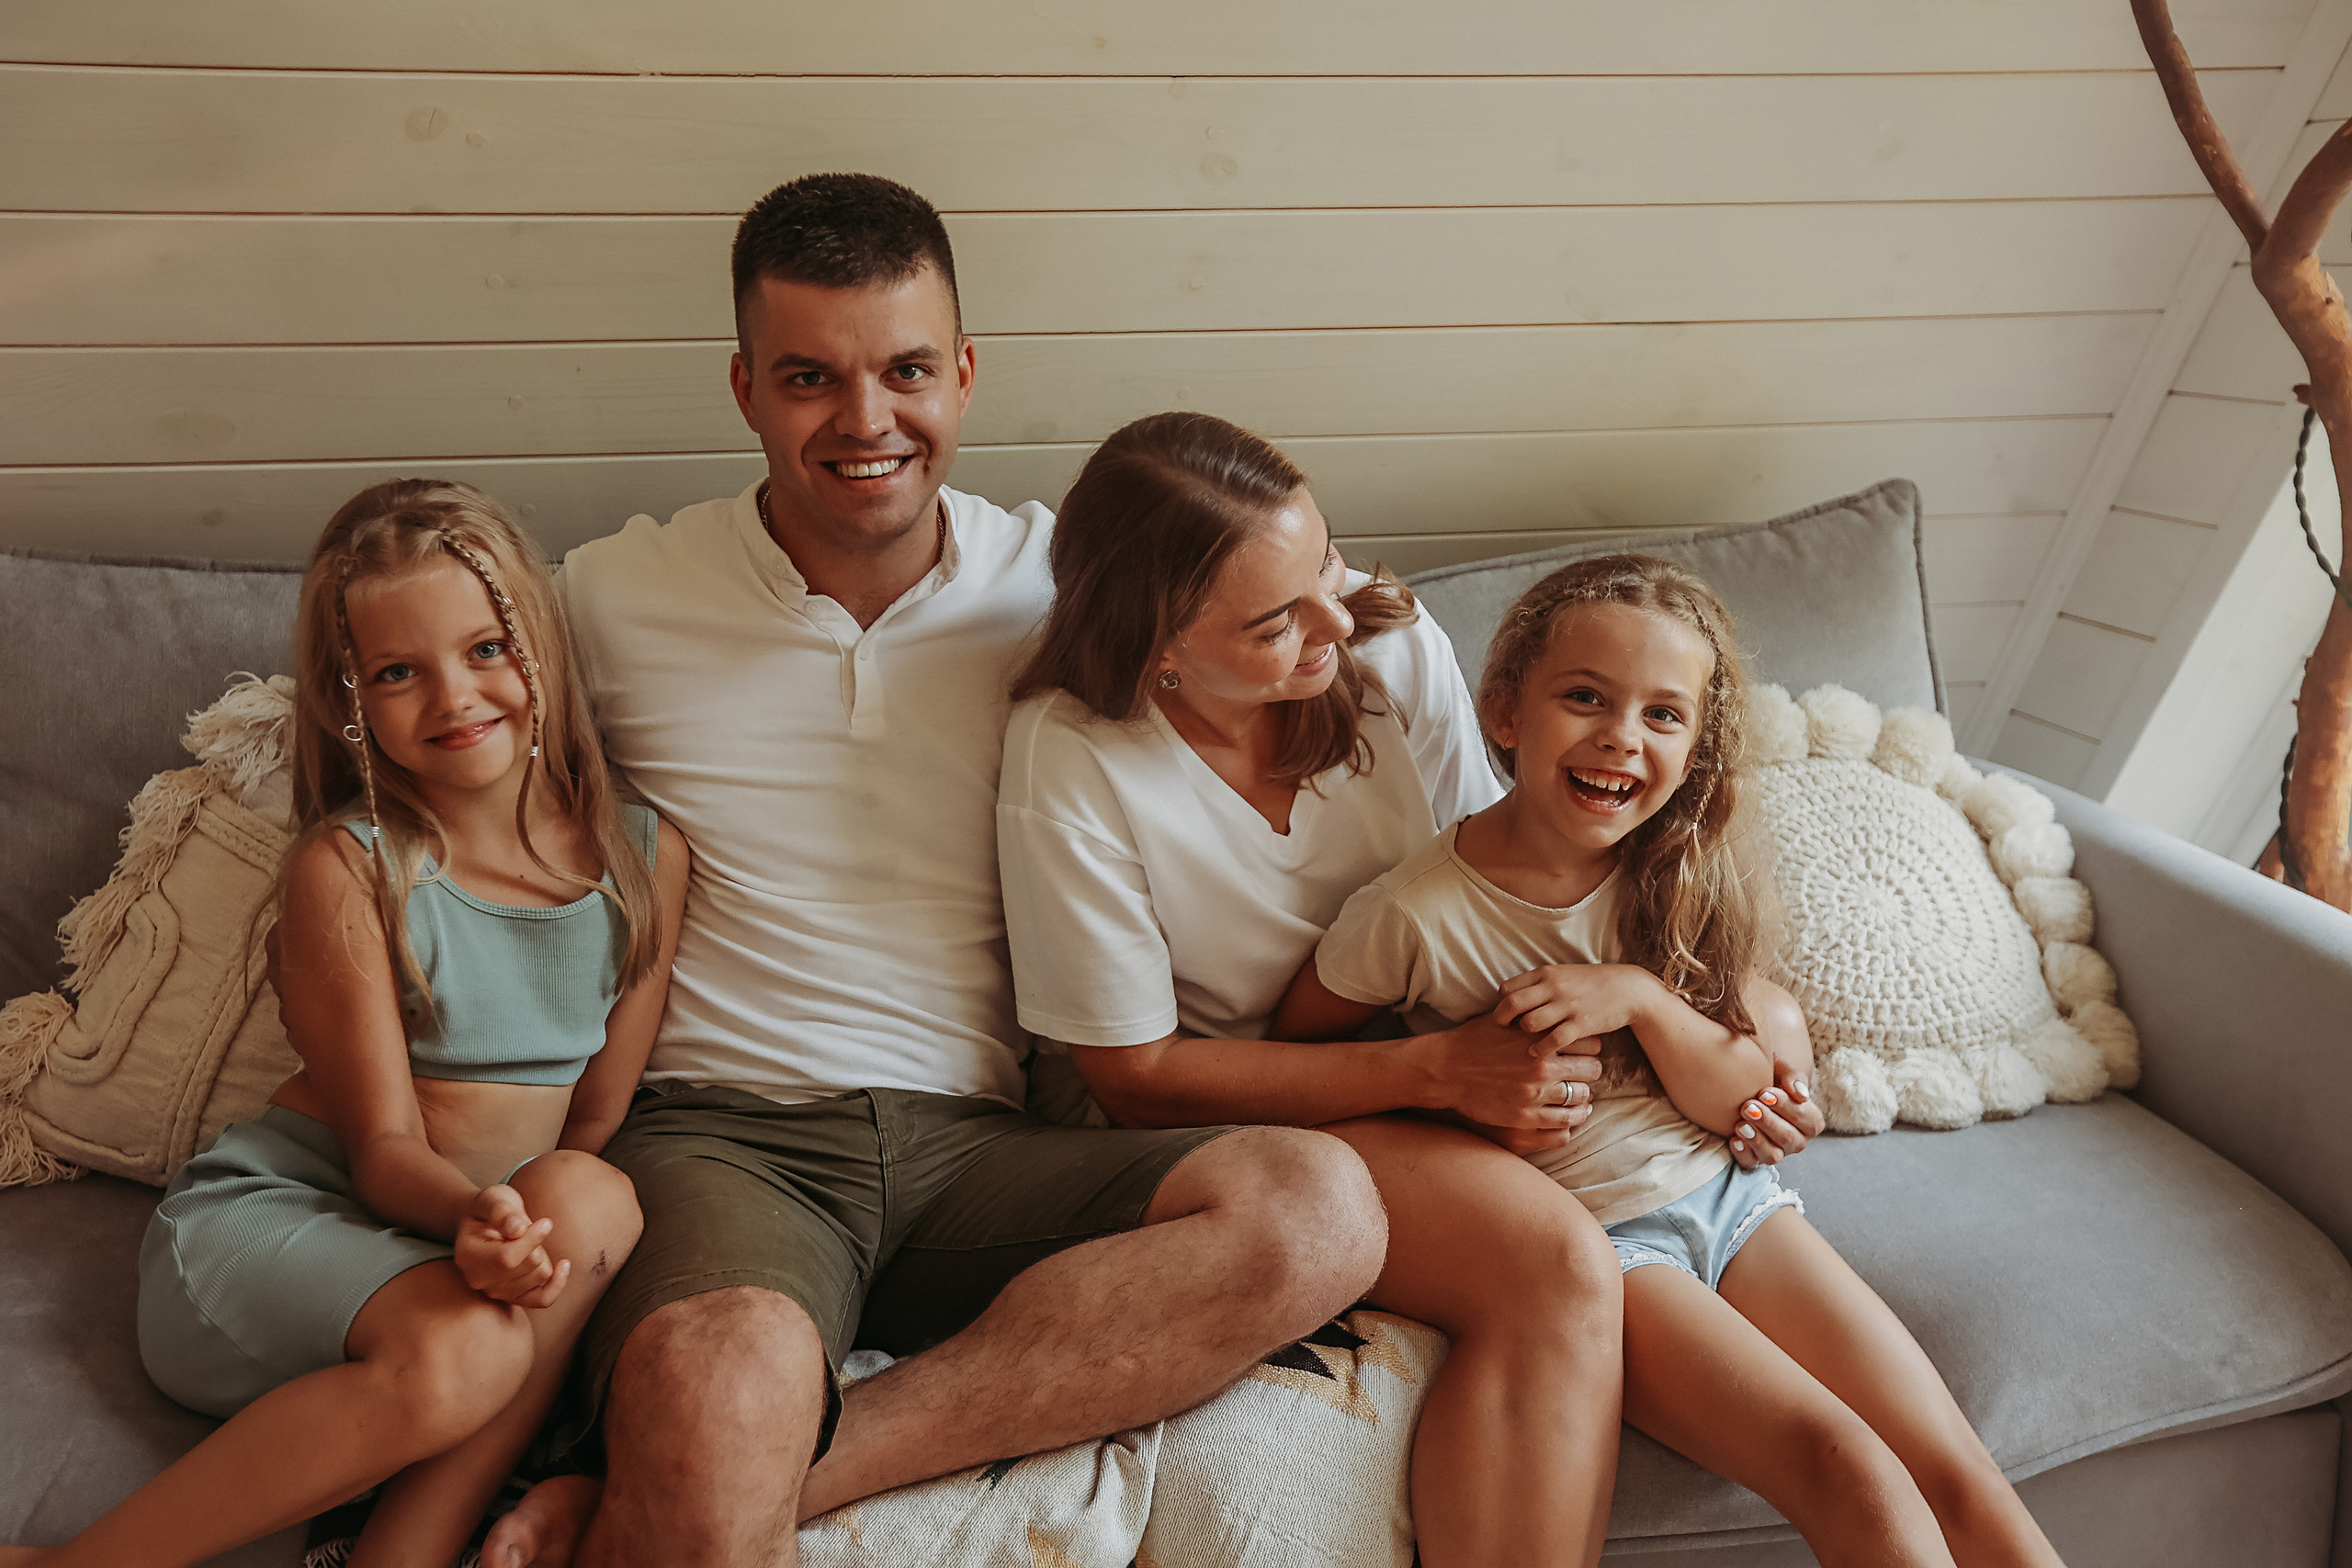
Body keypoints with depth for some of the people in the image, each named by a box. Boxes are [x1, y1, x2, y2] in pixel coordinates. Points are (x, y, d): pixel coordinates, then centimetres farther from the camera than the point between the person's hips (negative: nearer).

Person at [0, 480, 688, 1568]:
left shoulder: (644, 856, 0)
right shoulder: (347, 865, -10)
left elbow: (598, 1119, 1)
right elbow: (384, 1145, -11)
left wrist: (553, 1220, -20)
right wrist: (473, 1213, -33)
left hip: (447, 1232, 3)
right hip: (265, 1216, -3)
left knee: (588, 1200, -31)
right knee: (454, 1354, -34)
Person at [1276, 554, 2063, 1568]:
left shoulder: (1683, 873, -5)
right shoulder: (1420, 913, -18)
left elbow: (1750, 1101, -3)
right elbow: (1294, 1046, -1)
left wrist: (1640, 998, -21)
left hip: (1729, 1193, 5)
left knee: (1955, 1476, -6)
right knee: (1856, 1482, -19)